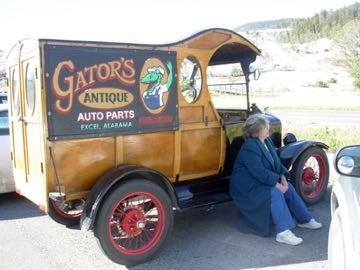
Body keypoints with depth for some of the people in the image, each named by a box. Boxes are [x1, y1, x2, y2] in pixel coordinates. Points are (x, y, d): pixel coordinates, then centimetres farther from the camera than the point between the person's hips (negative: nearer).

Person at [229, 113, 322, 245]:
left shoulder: (267, 141, 5)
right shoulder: (249, 148, -24)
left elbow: (276, 162, 8)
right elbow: (259, 172, -29)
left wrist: (282, 178, -8)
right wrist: (277, 184, -26)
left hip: (262, 181, 9)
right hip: (247, 188, -9)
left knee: (288, 187, -1)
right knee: (275, 192, -29)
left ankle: (304, 219, 13)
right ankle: (283, 232, -29)